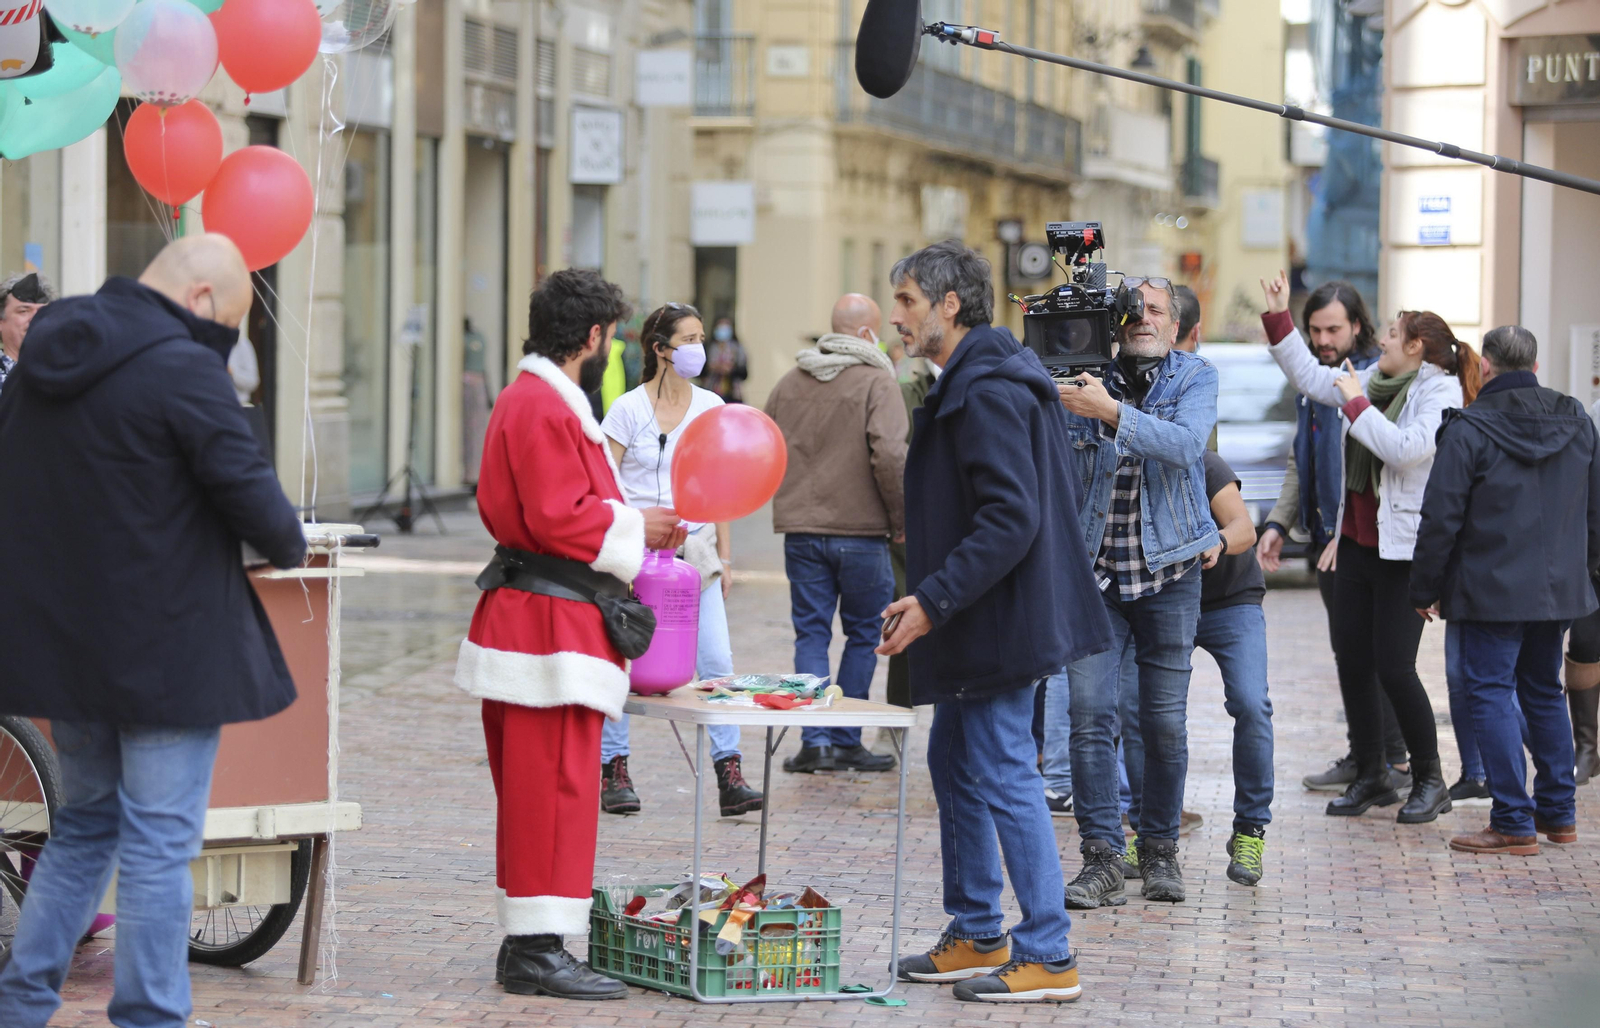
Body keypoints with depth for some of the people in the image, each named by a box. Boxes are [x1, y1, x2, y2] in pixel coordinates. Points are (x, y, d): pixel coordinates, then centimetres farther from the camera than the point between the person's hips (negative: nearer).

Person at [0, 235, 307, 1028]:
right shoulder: (184, 369, -17)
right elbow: (247, 488, -17)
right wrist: (289, 546, 3)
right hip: (165, 649, -8)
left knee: (84, 825, 20)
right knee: (159, 842, -1)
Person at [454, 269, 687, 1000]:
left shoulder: (524, 399, 18)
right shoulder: (546, 408, -17)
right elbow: (558, 519, -23)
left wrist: (631, 522, 13)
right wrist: (637, 529, -10)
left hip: (524, 618, 11)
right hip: (553, 629, -11)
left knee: (533, 793, 13)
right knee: (556, 789, -9)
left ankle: (525, 945, 18)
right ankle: (541, 950, -8)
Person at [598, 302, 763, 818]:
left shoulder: (710, 408, 8)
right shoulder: (629, 408, -3)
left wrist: (724, 554, 10)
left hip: (695, 551, 3)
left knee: (717, 662, -6)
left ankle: (730, 775, -5)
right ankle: (613, 771, 12)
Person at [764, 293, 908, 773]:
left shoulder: (790, 382, 8)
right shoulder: (877, 383, -10)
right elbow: (889, 457, -19)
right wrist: (900, 519, -8)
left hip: (800, 530, 4)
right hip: (860, 531, -4)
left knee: (811, 633, 8)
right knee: (863, 634, 9)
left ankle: (815, 739, -2)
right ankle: (845, 741, 10)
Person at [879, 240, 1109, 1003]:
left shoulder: (987, 393, -19)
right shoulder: (969, 384, 15)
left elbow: (1012, 519, -26)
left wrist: (933, 602, -24)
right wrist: (927, 600, 17)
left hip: (997, 624, -11)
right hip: (978, 625, 11)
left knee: (1003, 778, -8)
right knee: (955, 768, 17)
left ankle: (1048, 957, -3)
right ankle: (976, 936, 26)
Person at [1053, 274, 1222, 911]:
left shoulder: (1194, 378, 0)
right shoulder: (1083, 378, 3)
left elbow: (1184, 443, -18)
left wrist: (1111, 411, -31)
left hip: (1169, 573, 0)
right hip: (1093, 572, 0)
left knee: (1165, 722, 4)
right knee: (1090, 717, -8)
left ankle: (1159, 851, 18)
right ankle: (1101, 860, -5)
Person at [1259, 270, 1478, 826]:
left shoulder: (1441, 393, -12)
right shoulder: (1375, 380, 11)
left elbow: (1403, 448, -27)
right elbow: (1311, 378, 23)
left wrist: (1356, 403, -17)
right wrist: (1278, 317, 19)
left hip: (1404, 550, -8)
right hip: (1357, 542, 8)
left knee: (1394, 667, -9)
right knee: (1351, 661, 8)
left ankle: (1429, 781, 6)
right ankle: (1371, 776, 19)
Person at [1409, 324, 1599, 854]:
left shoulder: (1469, 429, -13)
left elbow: (1441, 518, -12)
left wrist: (1425, 588, -2)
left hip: (1492, 590, -6)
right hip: (1557, 587, 6)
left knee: (1491, 693, -2)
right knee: (1544, 692, 18)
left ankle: (1514, 822, -6)